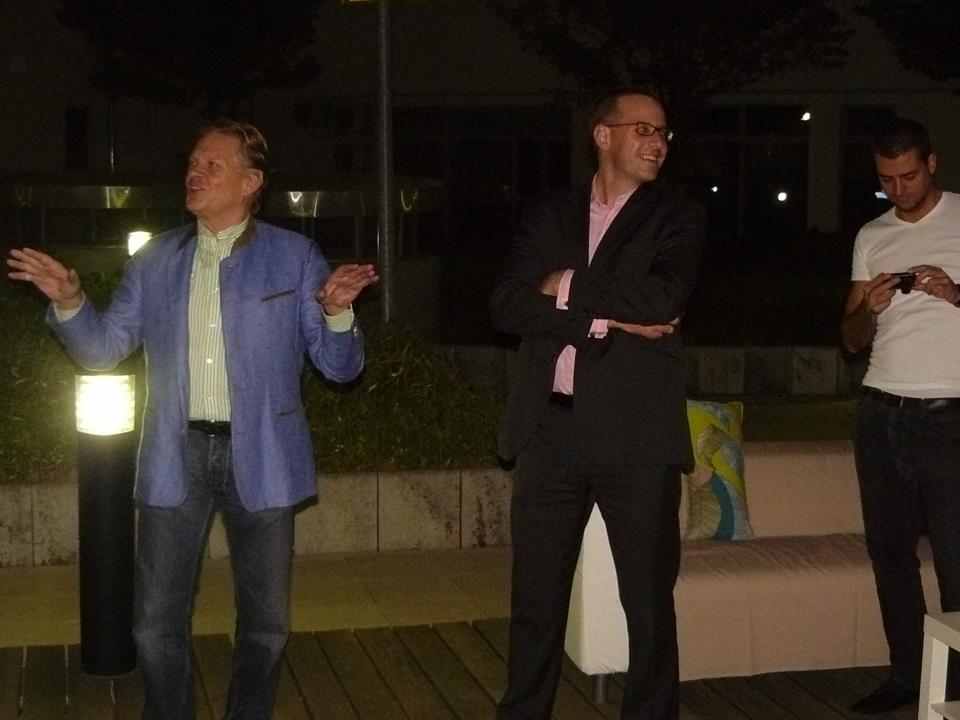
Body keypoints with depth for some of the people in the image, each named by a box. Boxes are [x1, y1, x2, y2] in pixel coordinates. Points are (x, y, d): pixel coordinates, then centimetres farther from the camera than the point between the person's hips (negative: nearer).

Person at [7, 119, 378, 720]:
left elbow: (341, 367, -2)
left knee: (265, 622, 10)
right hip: (176, 457, 2)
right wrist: (70, 302, -9)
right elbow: (104, 349, 10)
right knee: (157, 625, 7)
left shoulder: (295, 257, -1)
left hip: (259, 458, -2)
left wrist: (338, 313, -22)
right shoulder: (156, 260, 7)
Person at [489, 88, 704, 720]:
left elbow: (662, 298, -14)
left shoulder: (677, 216, 5)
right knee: (536, 598, 10)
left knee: (649, 600, 7)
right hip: (551, 428, 2)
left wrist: (570, 287, -6)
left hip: (636, 433, -2)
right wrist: (605, 317, -12)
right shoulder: (550, 216, 12)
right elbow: (508, 306, -2)